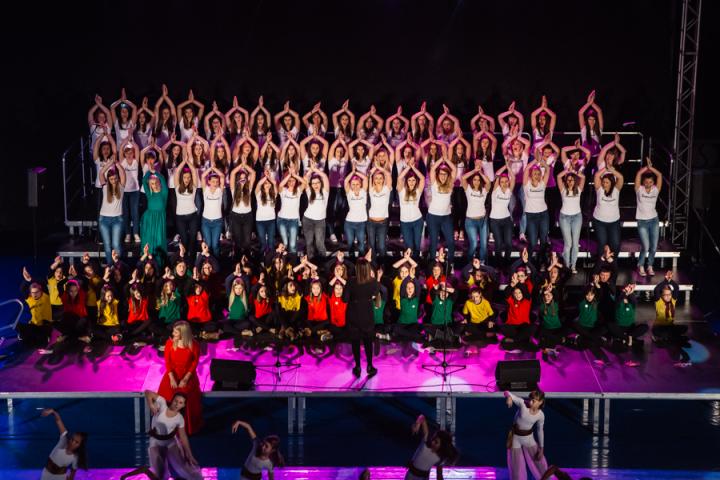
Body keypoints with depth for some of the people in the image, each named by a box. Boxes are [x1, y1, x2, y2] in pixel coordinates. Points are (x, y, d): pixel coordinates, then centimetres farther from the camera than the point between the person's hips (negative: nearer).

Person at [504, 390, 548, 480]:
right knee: (517, 465, 6)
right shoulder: (522, 403, -24)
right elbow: (507, 393, -31)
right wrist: (509, 397, -56)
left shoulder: (540, 415, -15)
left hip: (528, 438, 2)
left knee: (539, 461, 11)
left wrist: (541, 449, 4)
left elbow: (540, 431, 0)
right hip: (515, 436, -2)